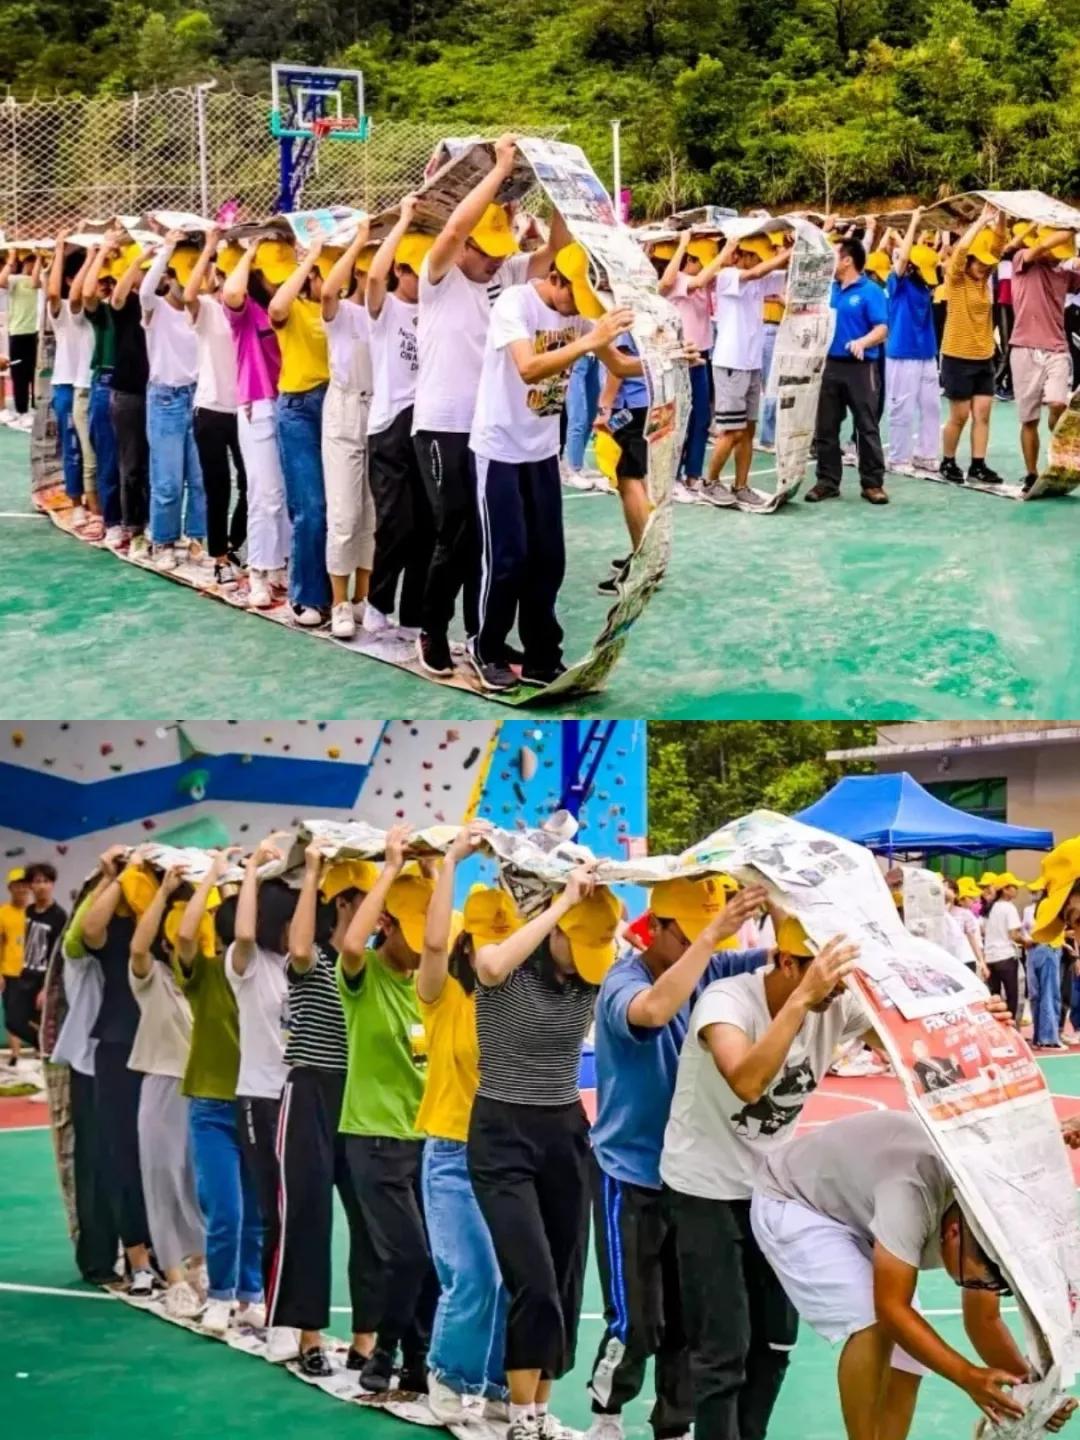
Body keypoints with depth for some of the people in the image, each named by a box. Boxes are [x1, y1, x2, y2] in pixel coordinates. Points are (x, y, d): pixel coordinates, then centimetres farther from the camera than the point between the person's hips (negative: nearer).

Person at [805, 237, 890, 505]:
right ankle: (827, 481, 14)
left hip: (860, 367, -6)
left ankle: (873, 483, 4)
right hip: (831, 365, 7)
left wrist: (863, 342, -33)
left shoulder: (871, 291, -9)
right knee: (826, 427, 7)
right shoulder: (829, 289, 10)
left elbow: (882, 330, -17)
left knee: (867, 427, -1)